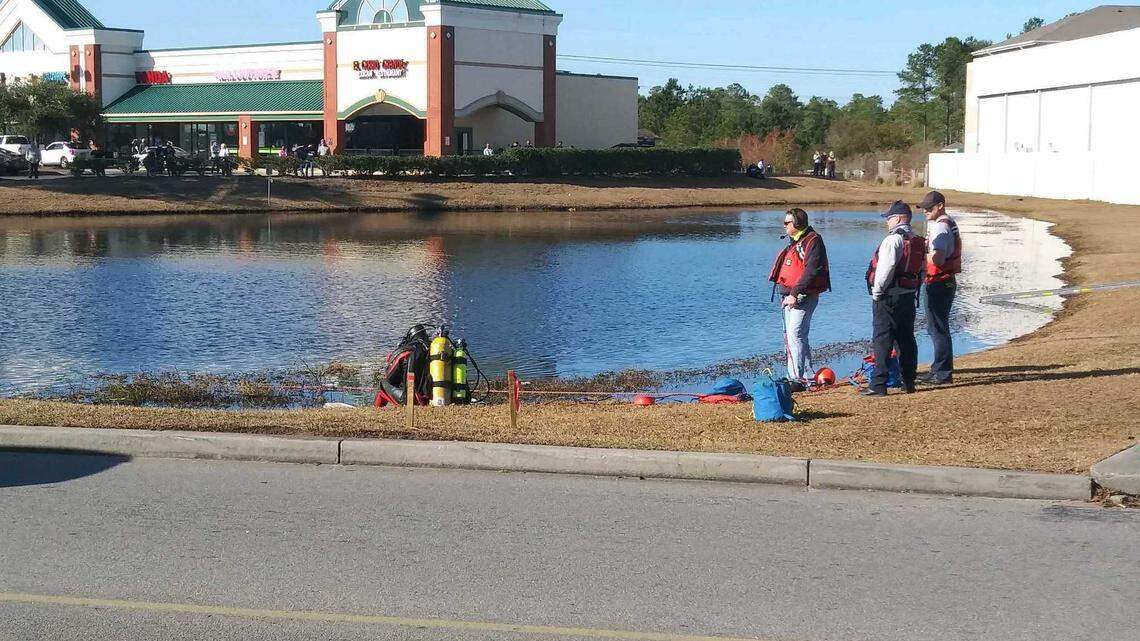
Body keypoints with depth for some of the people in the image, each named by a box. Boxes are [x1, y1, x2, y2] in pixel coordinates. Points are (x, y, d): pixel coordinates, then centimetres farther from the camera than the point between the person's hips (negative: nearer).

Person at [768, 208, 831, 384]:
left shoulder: (812, 241, -11)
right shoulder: (795, 242, 20)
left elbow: (811, 271, -20)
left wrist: (795, 293, -24)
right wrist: (785, 294, 14)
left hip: (803, 297, -10)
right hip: (790, 297, 11)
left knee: (794, 335, -16)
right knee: (790, 336, 13)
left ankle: (796, 377, -17)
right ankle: (808, 374, 21)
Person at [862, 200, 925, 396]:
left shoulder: (893, 239, -15)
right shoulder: (918, 241, 12)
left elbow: (885, 269, -21)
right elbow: (921, 271, 15)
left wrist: (877, 292, -11)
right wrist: (914, 290, 18)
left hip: (889, 297, -8)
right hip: (909, 297, 8)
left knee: (883, 341, -6)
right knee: (906, 340, 14)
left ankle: (878, 384, -8)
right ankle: (909, 382, 19)